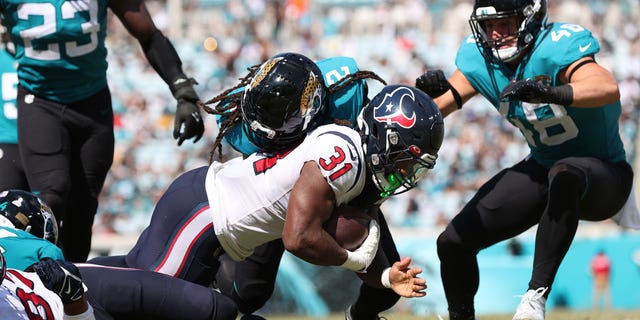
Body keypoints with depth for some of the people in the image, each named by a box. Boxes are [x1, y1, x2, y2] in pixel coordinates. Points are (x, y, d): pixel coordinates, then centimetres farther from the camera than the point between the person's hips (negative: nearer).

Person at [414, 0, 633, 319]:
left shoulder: (554, 47, -26)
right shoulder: (479, 57, -6)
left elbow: (609, 89, -44)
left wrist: (550, 92, -59)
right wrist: (430, 93, -27)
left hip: (603, 176, -7)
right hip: (542, 168, 7)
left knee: (565, 175, -43)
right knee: (453, 242, 0)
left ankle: (537, 293, -38)